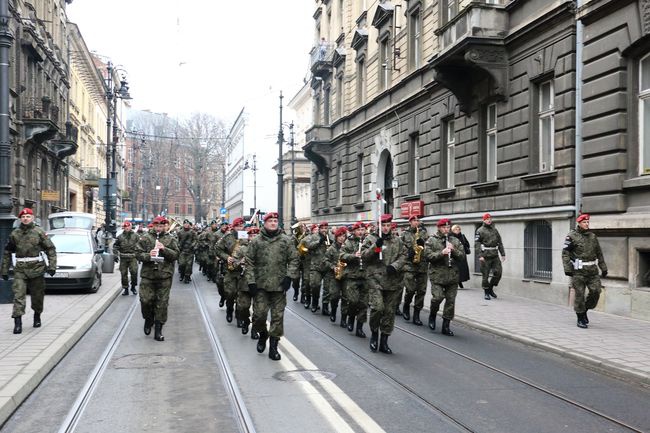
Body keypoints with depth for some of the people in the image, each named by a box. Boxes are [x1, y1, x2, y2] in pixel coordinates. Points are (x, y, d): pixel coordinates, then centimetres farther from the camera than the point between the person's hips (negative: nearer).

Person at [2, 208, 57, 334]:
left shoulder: (39, 232, 0)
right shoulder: (14, 234, 7)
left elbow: (51, 249, 0)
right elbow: (7, 253, 13)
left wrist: (52, 266, -9)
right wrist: (4, 270, 10)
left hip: (37, 268, -1)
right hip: (20, 269, 1)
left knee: (37, 295, 10)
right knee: (18, 295, -9)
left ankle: (37, 316, 32)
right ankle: (18, 323, -11)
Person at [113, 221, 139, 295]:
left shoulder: (135, 236, 5)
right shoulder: (120, 237, 6)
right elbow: (115, 246, 13)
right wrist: (116, 255, 5)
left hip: (133, 257, -1)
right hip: (123, 258, 1)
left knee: (134, 272, -10)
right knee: (124, 274, 4)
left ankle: (133, 287, 8)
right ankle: (125, 289, 14)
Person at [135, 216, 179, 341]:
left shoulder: (171, 239, 6)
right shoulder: (145, 238, 6)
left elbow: (175, 255, -2)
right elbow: (138, 253, 3)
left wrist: (164, 249, -16)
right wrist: (148, 255, -16)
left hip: (164, 276, 0)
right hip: (147, 275, 0)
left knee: (162, 303, 2)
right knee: (145, 300, -1)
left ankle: (158, 330, 10)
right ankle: (148, 320, 29)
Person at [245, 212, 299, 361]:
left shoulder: (286, 240, 4)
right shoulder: (256, 241, 3)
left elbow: (293, 259, 5)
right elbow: (249, 262, 3)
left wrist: (289, 276, -6)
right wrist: (251, 281, -4)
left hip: (279, 285, 1)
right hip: (261, 284, 0)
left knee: (278, 315, 3)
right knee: (259, 313, -3)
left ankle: (273, 346, 14)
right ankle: (262, 334, 28)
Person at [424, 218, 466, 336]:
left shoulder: (455, 241, 12)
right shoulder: (431, 241, 2)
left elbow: (462, 256, 6)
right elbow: (427, 256, -9)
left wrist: (453, 250, -11)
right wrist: (441, 253, -20)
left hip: (453, 276, 4)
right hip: (437, 276, -3)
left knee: (451, 301, 3)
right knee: (437, 297, -16)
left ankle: (446, 326, 15)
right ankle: (432, 315, 16)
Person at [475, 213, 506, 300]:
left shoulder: (495, 230, 16)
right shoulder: (480, 231, -2)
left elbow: (500, 243, 20)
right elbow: (477, 244, -9)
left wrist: (503, 254, 14)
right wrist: (480, 255, -18)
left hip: (495, 256, 5)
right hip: (485, 256, -5)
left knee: (498, 273, -2)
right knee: (485, 275, 0)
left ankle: (490, 288, 18)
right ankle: (486, 293, 13)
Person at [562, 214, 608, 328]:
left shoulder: (593, 236, 14)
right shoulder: (572, 236, -3)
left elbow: (599, 253, 19)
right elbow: (565, 253, -7)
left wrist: (603, 268, 17)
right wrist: (567, 269, -14)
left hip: (592, 270, 5)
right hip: (578, 271, -5)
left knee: (596, 291, -3)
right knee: (580, 294, -1)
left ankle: (585, 310, 21)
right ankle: (581, 319, 11)